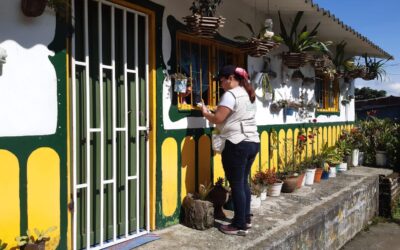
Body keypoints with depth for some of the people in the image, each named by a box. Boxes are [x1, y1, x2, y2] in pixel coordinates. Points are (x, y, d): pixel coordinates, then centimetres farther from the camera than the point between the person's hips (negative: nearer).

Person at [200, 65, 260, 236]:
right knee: (243, 182, 18)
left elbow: (218, 119, -15)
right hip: (253, 142, 9)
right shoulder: (249, 94, 17)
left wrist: (205, 113, 4)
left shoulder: (230, 94, -11)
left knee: (236, 184, -2)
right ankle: (246, 219, 27)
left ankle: (240, 226, 5)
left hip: (237, 144, -9)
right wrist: (213, 113, 17)